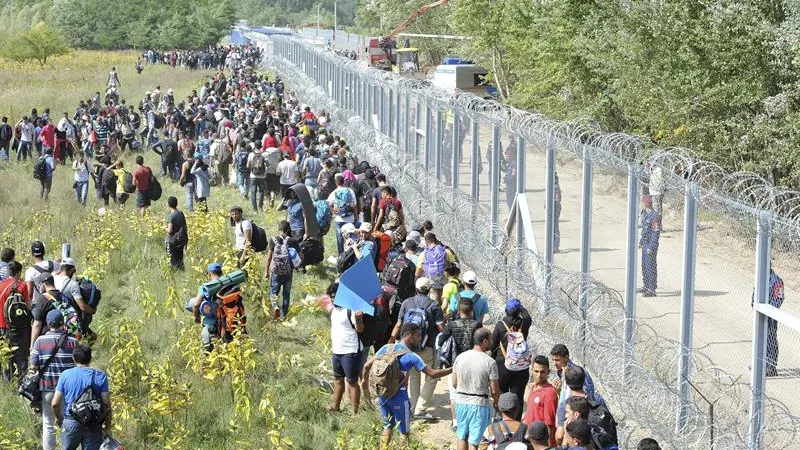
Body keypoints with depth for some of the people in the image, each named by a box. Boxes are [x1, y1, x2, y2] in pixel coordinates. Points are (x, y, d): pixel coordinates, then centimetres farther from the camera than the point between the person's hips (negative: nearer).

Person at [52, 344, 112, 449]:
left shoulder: (65, 374, 0)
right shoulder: (100, 376, -1)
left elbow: (55, 403, -2)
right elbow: (106, 404, -5)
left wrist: (58, 418, 17)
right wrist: (108, 426, 7)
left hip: (71, 422, 0)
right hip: (93, 425, 0)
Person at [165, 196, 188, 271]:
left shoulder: (171, 216, -17)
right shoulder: (181, 214, 2)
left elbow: (170, 230, -21)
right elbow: (185, 227, 8)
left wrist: (165, 228, 0)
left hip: (172, 241, -6)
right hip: (181, 240, 6)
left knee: (172, 260, 0)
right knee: (180, 258, 15)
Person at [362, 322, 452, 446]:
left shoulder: (386, 348, 1)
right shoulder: (411, 357, -14)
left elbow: (367, 366, 4)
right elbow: (433, 373, -14)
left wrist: (365, 381, 22)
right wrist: (453, 369, -5)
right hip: (399, 396, -6)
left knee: (388, 427, 20)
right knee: (404, 432, 8)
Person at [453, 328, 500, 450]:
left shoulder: (460, 357, -1)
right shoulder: (490, 362, -15)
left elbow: (454, 383, 5)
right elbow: (494, 390, -11)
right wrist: (496, 403, 10)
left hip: (461, 402, 4)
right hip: (480, 404, -4)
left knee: (462, 437, 18)